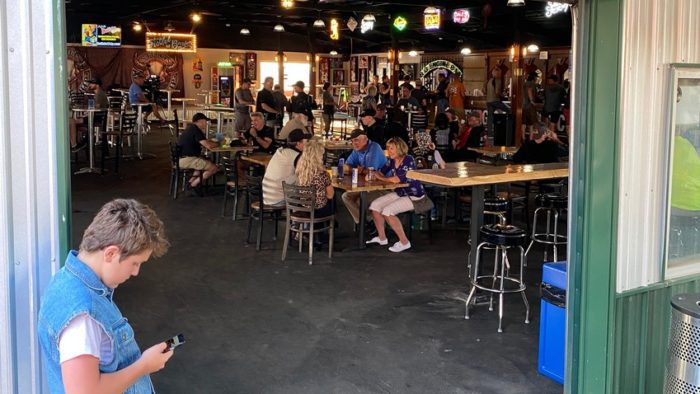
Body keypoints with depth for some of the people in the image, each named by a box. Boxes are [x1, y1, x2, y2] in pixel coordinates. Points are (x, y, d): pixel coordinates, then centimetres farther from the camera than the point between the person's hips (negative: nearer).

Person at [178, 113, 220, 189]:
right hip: (186, 159, -11)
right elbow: (208, 146, -21)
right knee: (214, 168, -10)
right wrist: (219, 143, -2)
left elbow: (205, 142, 27)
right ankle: (193, 184, -3)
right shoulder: (196, 130, -15)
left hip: (180, 158, 11)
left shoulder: (191, 128, 17)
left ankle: (191, 181, 12)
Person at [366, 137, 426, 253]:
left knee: (387, 211, -24)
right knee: (375, 205, -1)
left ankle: (404, 242, -13)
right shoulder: (391, 160, 4)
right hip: (399, 193, 9)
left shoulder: (408, 160, -20)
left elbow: (397, 179, -29)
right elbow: (381, 172, 14)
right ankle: (382, 238, 12)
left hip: (414, 196, -9)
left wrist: (381, 178, -13)